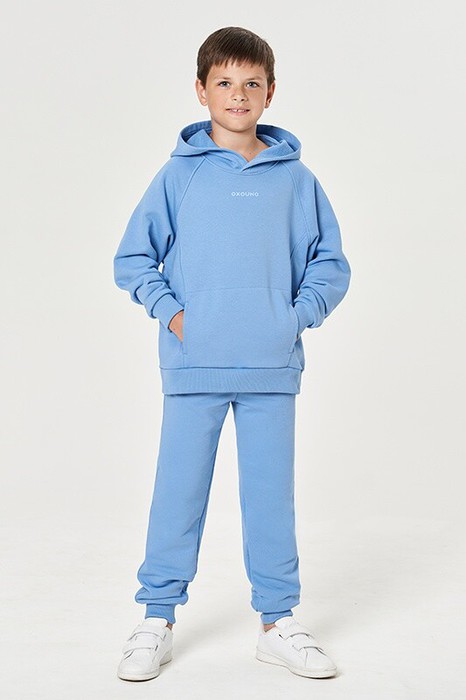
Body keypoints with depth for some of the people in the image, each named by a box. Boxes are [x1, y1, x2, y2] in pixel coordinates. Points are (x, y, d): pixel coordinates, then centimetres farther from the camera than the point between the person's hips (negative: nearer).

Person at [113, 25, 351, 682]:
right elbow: (133, 257, 6)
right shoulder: (180, 172, 3)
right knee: (179, 493, 5)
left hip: (272, 366, 1)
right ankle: (157, 618, 19)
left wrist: (298, 316, -3)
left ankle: (278, 621, 21)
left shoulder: (296, 178, 6)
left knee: (272, 494, 8)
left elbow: (331, 263, 11)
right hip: (193, 366, -1)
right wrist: (169, 312, -6)